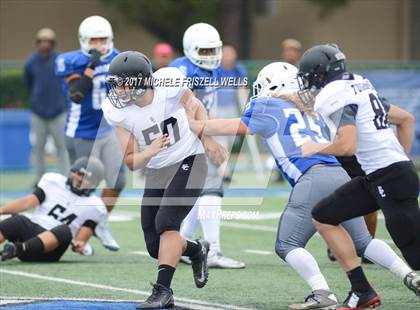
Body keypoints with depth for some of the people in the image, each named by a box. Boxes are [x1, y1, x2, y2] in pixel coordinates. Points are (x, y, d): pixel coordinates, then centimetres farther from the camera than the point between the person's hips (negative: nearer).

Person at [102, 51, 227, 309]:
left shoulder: (169, 86, -18)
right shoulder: (119, 112, -12)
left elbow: (196, 107, 5)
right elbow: (131, 163, -9)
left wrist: (209, 139, -6)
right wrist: (148, 152, -30)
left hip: (188, 162, -4)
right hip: (156, 172, 4)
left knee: (166, 223, -23)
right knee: (155, 246, 3)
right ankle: (197, 251, 33)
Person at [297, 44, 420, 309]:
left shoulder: (338, 97, -10)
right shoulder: (360, 89, 18)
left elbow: (347, 146, -23)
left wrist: (315, 148, -5)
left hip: (393, 178, -10)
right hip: (375, 178, 10)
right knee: (324, 217, 11)